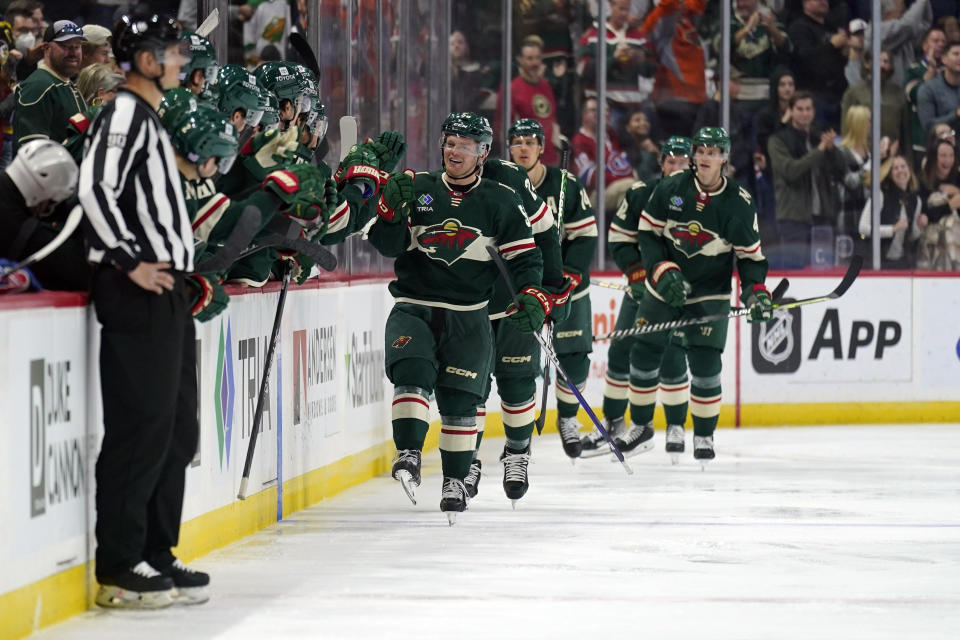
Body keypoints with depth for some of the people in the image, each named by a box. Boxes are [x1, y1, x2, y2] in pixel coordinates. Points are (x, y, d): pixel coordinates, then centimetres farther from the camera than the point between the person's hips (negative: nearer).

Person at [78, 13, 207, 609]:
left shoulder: (151, 119, 21)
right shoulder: (124, 113, -10)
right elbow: (94, 189, -22)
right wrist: (133, 262, -21)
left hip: (166, 290, 10)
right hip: (137, 292, -10)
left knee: (178, 427, 12)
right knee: (141, 426, -10)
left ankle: (157, 555, 18)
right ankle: (119, 569, -8)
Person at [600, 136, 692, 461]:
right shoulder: (641, 194, -4)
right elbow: (619, 239, 0)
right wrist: (637, 272, -12)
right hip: (642, 287, 3)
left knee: (671, 358, -11)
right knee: (621, 352, 2)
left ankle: (676, 428, 4)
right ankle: (613, 424, 15)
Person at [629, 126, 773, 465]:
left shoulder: (739, 203, -11)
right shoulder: (670, 189, -9)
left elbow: (750, 255, -3)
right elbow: (647, 233, -3)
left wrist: (756, 291, -18)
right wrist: (663, 271, -16)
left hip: (711, 294, -2)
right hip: (664, 287, 2)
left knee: (705, 364, -9)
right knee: (644, 353, 6)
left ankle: (704, 436, 8)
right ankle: (640, 425, 26)